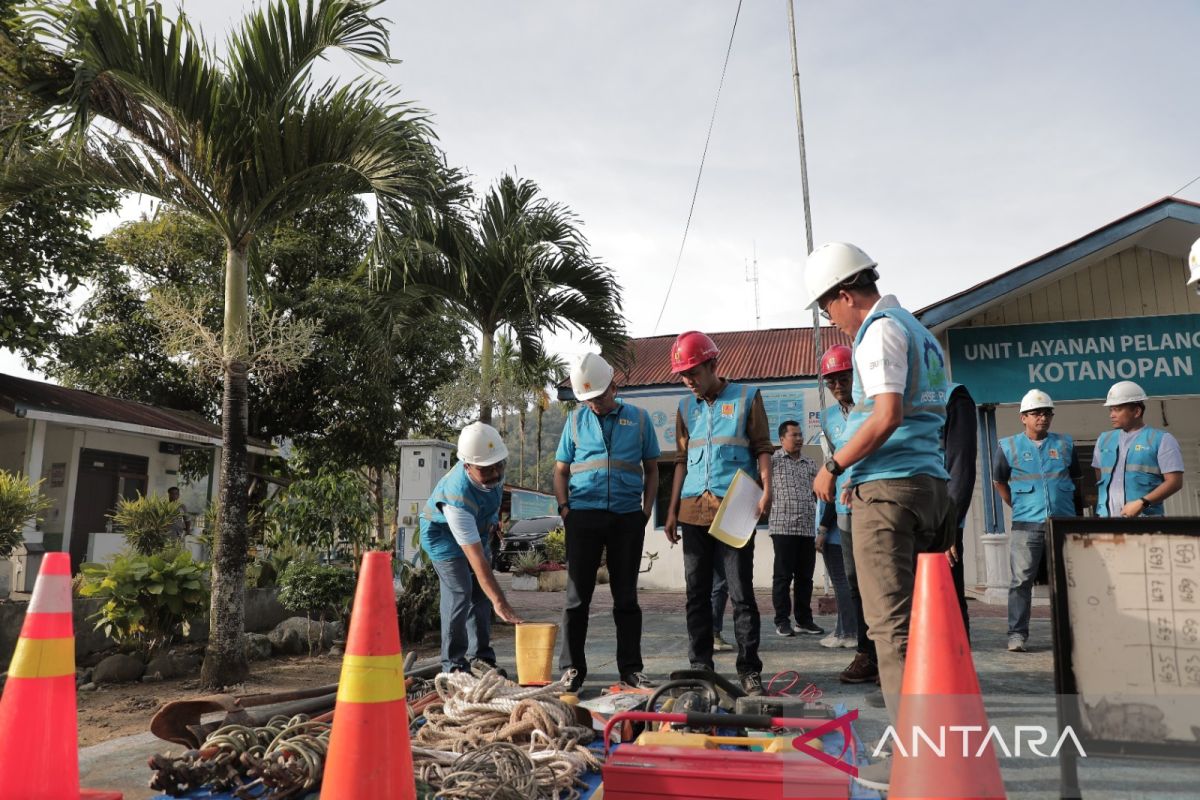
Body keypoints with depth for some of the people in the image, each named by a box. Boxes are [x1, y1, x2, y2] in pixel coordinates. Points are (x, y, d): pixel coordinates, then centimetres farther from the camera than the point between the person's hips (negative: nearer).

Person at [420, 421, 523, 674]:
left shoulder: (494, 471, -24)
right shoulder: (458, 496, -43)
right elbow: (477, 558, -44)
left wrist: (493, 519, 17)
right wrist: (499, 601, -46)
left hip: (474, 529, 7)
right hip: (444, 533, -7)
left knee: (481, 592, 6)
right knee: (459, 592, -17)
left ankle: (480, 657, 15)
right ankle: (454, 665, -7)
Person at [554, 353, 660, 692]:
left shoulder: (638, 419, 7)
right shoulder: (576, 420, 9)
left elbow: (651, 469, 11)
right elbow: (561, 470, 12)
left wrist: (646, 509, 1)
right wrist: (564, 508, -1)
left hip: (628, 517, 0)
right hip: (584, 515, 0)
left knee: (626, 596, 8)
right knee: (578, 595, 2)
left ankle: (630, 667, 17)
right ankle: (572, 667, 11)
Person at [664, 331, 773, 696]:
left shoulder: (747, 397, 4)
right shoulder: (686, 408, 15)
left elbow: (763, 448, 2)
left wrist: (766, 488, -13)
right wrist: (672, 510, 14)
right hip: (693, 511, 4)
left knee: (741, 592, -1)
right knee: (697, 593, 7)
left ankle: (749, 670, 7)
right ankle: (700, 666, 16)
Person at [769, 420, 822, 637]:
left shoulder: (809, 464, 17)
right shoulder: (773, 460, 2)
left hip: (808, 528, 5)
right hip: (783, 526, -5)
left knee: (805, 576, 8)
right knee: (783, 575, -1)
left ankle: (804, 619, 18)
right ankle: (782, 621, 6)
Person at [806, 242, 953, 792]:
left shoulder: (880, 329, -8)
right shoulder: (919, 332, 22)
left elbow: (886, 417, -20)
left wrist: (834, 466, -9)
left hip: (888, 489, -10)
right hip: (929, 482, 10)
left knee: (891, 623, -7)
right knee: (916, 617, 14)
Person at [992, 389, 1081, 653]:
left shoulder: (1065, 444, 12)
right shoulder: (1009, 447, 5)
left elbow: (1076, 481, 20)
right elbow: (999, 481, 15)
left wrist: (1078, 513, 16)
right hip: (1026, 525, -3)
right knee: (1021, 580, -7)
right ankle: (1017, 634, -4)